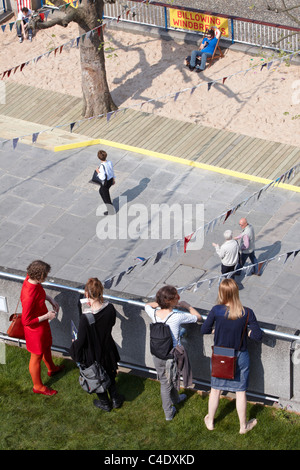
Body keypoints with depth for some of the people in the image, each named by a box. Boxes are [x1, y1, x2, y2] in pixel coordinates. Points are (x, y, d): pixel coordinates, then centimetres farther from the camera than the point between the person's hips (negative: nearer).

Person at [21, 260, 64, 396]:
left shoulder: (31, 279, -16)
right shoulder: (29, 296, -42)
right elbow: (27, 321, -32)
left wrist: (51, 300, -3)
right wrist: (47, 316, -24)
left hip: (43, 323, 9)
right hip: (35, 328, -9)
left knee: (47, 346, 34)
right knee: (37, 356, 16)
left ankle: (51, 368, 63)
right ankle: (38, 386, 39)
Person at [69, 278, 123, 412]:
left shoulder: (86, 318, -37)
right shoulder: (110, 308, -23)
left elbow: (80, 340, -25)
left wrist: (74, 346, -2)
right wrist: (96, 305, 1)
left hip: (93, 353, -4)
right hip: (108, 349, 4)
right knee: (109, 374, 31)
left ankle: (105, 403, 46)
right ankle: (115, 399, 49)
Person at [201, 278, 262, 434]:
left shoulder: (216, 310, -21)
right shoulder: (247, 313, -21)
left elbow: (204, 329, -9)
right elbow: (258, 335, -16)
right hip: (240, 357, -1)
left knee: (215, 389, 21)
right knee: (240, 392, 17)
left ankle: (210, 421, 39)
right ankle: (243, 425, 33)